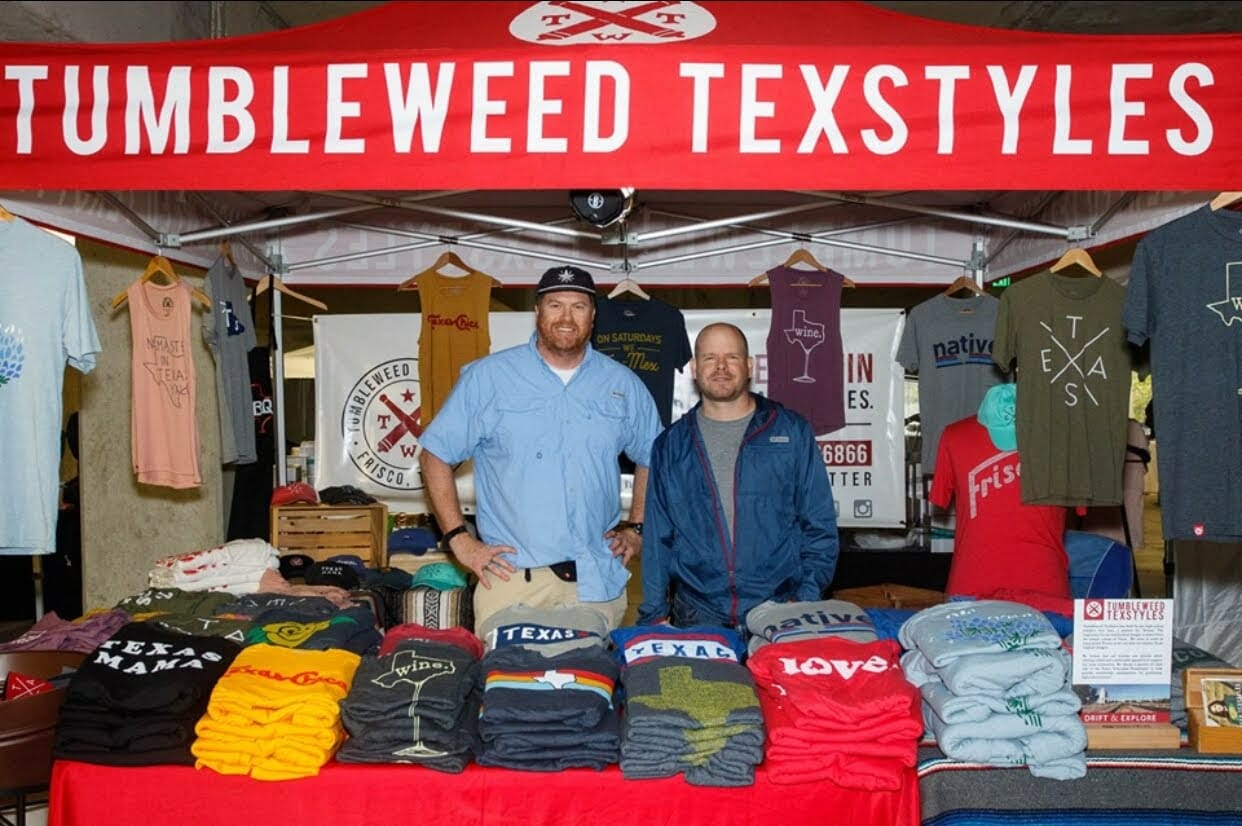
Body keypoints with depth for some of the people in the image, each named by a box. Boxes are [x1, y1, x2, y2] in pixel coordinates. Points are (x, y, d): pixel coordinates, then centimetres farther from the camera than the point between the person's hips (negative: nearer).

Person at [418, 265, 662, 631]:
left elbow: (652, 458, 21)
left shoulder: (623, 384, 10)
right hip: (510, 576, -2)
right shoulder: (487, 377, 2)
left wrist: (636, 528, 12)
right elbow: (435, 454, 4)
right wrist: (459, 538, -3)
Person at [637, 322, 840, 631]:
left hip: (781, 610, -1)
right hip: (697, 616, 1)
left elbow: (819, 523, 5)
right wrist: (654, 616, 6)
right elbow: (657, 538, 12)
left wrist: (806, 597, -5)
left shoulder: (792, 432, 6)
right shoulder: (671, 444, 11)